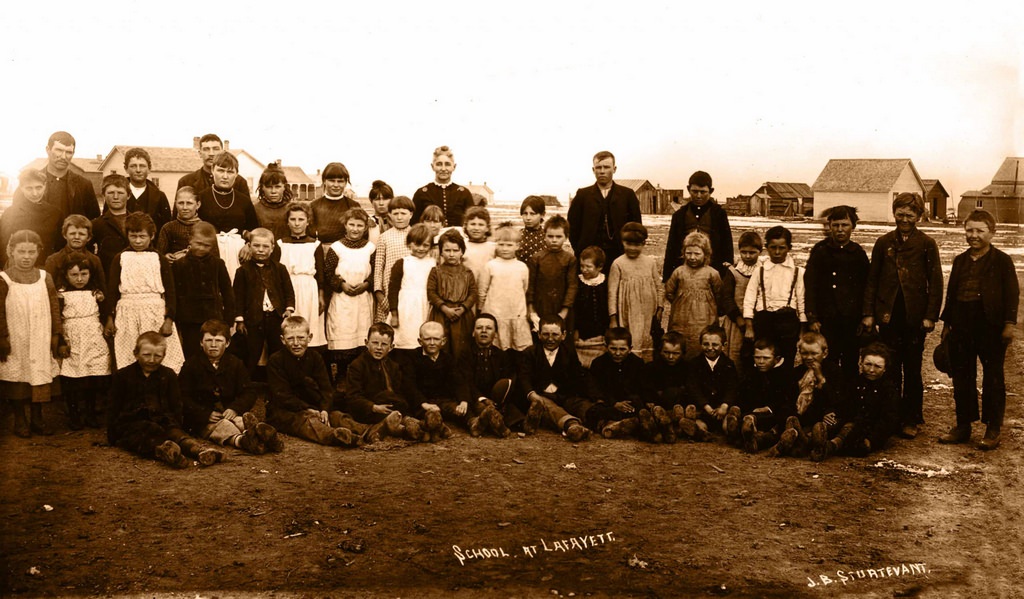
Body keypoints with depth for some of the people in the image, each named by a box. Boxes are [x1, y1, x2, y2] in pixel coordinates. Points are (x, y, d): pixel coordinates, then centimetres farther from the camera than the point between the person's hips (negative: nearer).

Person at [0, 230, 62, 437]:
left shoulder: (45, 278, 3)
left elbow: (54, 309, 6)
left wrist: (55, 335, 3)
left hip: (40, 342, 3)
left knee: (40, 378, 8)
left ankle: (37, 419, 21)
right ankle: (20, 421, 18)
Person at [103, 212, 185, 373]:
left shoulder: (160, 259, 4)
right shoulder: (120, 258, 7)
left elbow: (170, 291, 3)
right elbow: (111, 289, 8)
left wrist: (169, 319, -4)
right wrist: (109, 318, 4)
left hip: (155, 313, -1)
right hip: (127, 314, 1)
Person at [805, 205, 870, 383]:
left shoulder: (858, 253, 8)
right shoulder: (820, 250, 3)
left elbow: (867, 288, 12)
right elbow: (810, 286, 0)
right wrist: (812, 318, -7)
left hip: (852, 321, 2)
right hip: (826, 321, -2)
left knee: (851, 367, 6)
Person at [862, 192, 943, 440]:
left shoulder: (927, 244, 1)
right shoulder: (883, 243, 7)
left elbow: (935, 282, 0)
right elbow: (872, 279, 8)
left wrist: (930, 316, -6)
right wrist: (868, 313, 3)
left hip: (914, 316, -2)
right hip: (889, 315, 2)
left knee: (912, 370, 6)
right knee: (890, 369, 6)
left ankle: (911, 420, 15)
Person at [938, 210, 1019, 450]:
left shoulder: (1001, 260, -2)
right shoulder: (960, 261, 13)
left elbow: (1012, 293, -6)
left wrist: (1009, 324, -14)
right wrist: (946, 323, 14)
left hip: (991, 328, -5)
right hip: (962, 327, 5)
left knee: (993, 378, 3)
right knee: (962, 377, 10)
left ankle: (993, 430, 11)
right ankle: (963, 426, 19)